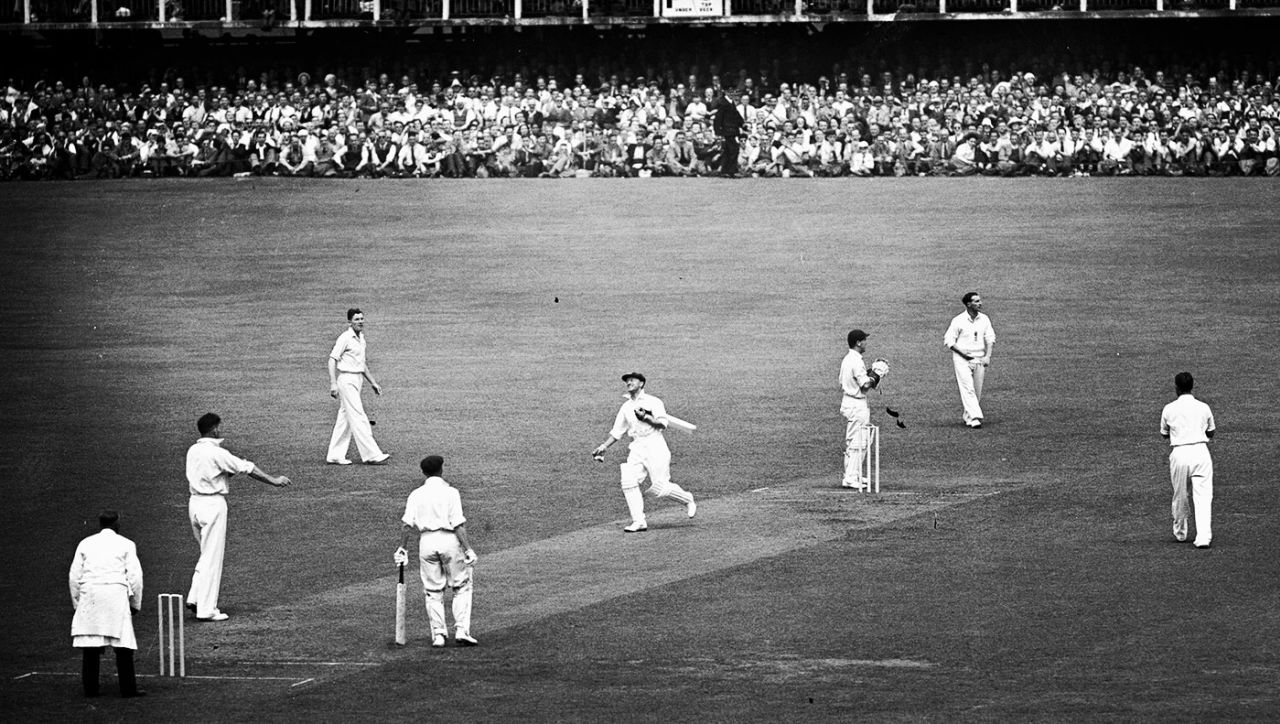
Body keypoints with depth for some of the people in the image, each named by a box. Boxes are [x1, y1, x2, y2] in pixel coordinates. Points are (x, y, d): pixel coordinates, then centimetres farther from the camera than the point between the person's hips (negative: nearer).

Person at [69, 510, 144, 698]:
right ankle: (128, 688, -2)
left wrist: (77, 603, 18)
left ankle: (90, 688, 3)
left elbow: (74, 576, 11)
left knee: (90, 647, 4)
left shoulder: (85, 544, 14)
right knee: (123, 646, 0)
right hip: (116, 593, -2)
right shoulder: (126, 545, 7)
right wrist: (135, 603, 12)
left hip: (89, 593, 2)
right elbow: (135, 576, 3)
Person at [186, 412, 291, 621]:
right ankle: (206, 609, 0)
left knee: (208, 554, 20)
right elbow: (247, 469, -12)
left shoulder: (193, 451, 7)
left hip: (195, 502, 8)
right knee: (212, 557, -1)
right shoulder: (217, 453, -16)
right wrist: (273, 480, -4)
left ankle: (195, 598, 16)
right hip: (213, 504, -8)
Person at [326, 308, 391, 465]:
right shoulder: (345, 338, -13)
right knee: (358, 418, -10)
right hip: (347, 380, -9)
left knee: (345, 419, 10)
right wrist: (333, 384, -23)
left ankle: (335, 456, 14)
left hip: (357, 380, 9)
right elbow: (332, 360, -15)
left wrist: (373, 382, 25)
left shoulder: (361, 337, 14)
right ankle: (372, 455, -13)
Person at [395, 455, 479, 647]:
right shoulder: (450, 492, -5)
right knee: (461, 587, 9)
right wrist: (467, 549, -10)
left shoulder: (416, 495, 5)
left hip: (426, 542, 3)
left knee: (433, 592, 11)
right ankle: (461, 630, -1)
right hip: (450, 540, -3)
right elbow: (458, 524, -11)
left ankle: (438, 634, 8)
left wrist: (403, 548, 4)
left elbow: (406, 524, -3)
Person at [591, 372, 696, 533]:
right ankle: (639, 521, -10)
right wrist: (604, 446, 12)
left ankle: (687, 499, 17)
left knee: (660, 487, -10)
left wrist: (646, 418, -19)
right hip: (637, 447, 6)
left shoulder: (653, 402, 0)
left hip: (654, 446, -6)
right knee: (628, 482, -13)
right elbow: (617, 431, 22)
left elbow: (662, 424, -9)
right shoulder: (626, 407, 18)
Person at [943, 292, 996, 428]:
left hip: (979, 359, 4)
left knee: (977, 392, 5)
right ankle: (975, 417, -25)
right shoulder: (958, 320, -6)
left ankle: (968, 417, 19)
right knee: (968, 389, -16)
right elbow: (948, 340, -3)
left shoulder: (984, 319, 7)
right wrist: (961, 352, -15)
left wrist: (988, 356, -6)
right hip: (962, 360, -4)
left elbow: (990, 339, 9)